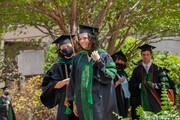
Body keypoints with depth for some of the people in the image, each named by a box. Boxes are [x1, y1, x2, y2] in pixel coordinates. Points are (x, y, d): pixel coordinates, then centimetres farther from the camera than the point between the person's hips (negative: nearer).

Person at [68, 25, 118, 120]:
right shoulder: (78, 58, 7)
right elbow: (73, 81, 10)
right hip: (83, 101, 3)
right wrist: (74, 102, 7)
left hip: (99, 101, -3)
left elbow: (110, 76, -8)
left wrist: (99, 62, -18)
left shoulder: (103, 56, -1)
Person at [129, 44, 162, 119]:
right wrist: (141, 85, -12)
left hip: (154, 99, 0)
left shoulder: (157, 69, 7)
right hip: (140, 100, 0)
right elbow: (132, 85, 3)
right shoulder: (137, 70, 7)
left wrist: (155, 85, -10)